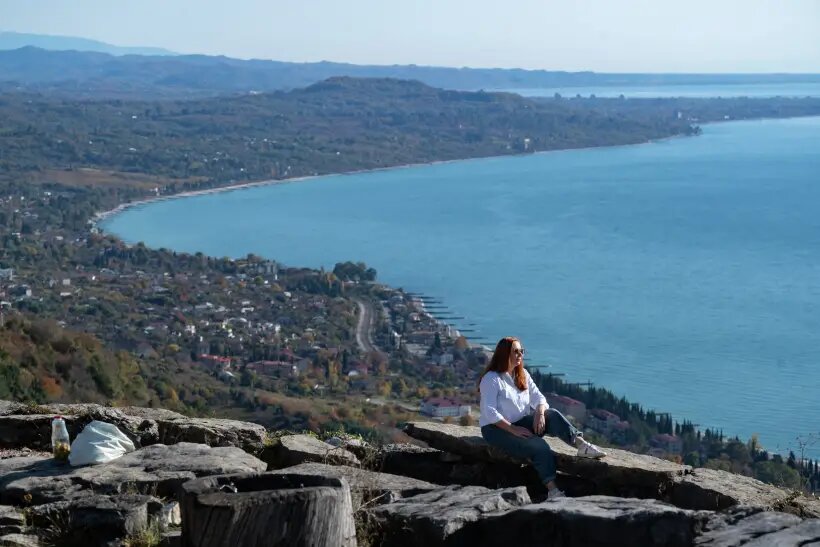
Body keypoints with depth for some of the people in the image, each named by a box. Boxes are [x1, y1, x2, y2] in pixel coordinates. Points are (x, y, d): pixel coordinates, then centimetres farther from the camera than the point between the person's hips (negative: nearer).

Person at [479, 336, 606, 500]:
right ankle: (552, 491, -37)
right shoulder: (491, 379, -13)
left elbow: (538, 398, 6)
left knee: (552, 415, -22)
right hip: (497, 429, -7)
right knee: (539, 446, -30)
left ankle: (582, 445, -37)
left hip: (521, 423, 7)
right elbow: (490, 412, -21)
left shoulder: (523, 375, 9)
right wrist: (513, 429, -28)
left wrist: (540, 413, -18)